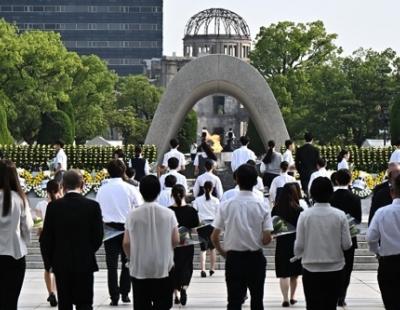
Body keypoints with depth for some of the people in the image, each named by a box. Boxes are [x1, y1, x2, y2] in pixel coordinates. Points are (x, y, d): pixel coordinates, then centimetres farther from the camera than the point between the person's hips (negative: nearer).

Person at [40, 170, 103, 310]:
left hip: (61, 263, 1)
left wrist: (49, 261, 10)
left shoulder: (54, 206, -6)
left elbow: (45, 238, -3)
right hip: (85, 263, -1)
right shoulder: (93, 206, -7)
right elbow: (98, 236, -3)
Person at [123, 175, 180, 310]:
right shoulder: (168, 214, -5)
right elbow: (175, 240, -1)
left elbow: (126, 243, -4)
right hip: (163, 268, 0)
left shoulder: (133, 214, -6)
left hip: (139, 270, 0)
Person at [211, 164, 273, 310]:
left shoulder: (226, 205, -6)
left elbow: (214, 237, -5)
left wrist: (223, 252, 14)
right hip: (256, 258, 0)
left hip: (233, 258, 0)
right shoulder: (262, 206, -7)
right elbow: (267, 239, -10)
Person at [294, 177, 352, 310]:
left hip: (311, 269, 0)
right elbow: (346, 244, -7)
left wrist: (297, 254, 15)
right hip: (334, 269, 0)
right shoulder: (340, 215, -8)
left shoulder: (305, 215, -9)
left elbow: (299, 245, -6)